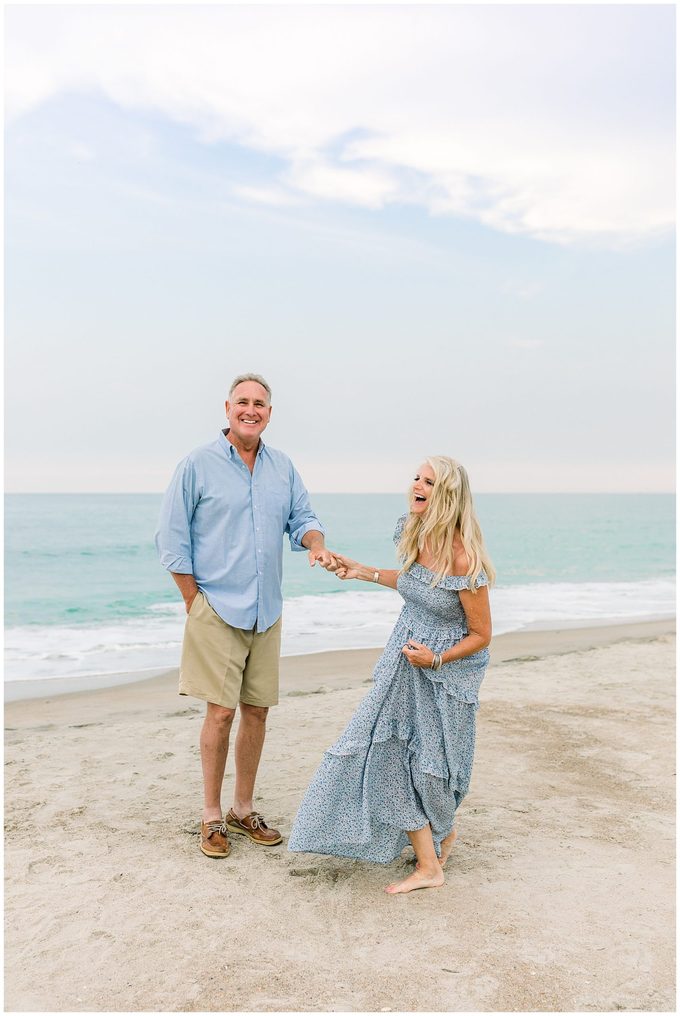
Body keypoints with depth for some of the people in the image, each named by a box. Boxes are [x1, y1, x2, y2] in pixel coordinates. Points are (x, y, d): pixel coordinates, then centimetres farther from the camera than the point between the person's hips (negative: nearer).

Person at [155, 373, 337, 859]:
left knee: (257, 710, 9)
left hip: (267, 613, 5)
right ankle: (212, 817, 12)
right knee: (221, 711, -6)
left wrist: (316, 544, -12)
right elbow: (172, 540, -4)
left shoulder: (283, 467, 10)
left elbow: (302, 518, 12)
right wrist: (195, 603, -7)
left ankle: (244, 810, 25)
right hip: (218, 610, -5)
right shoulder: (198, 464, -5)